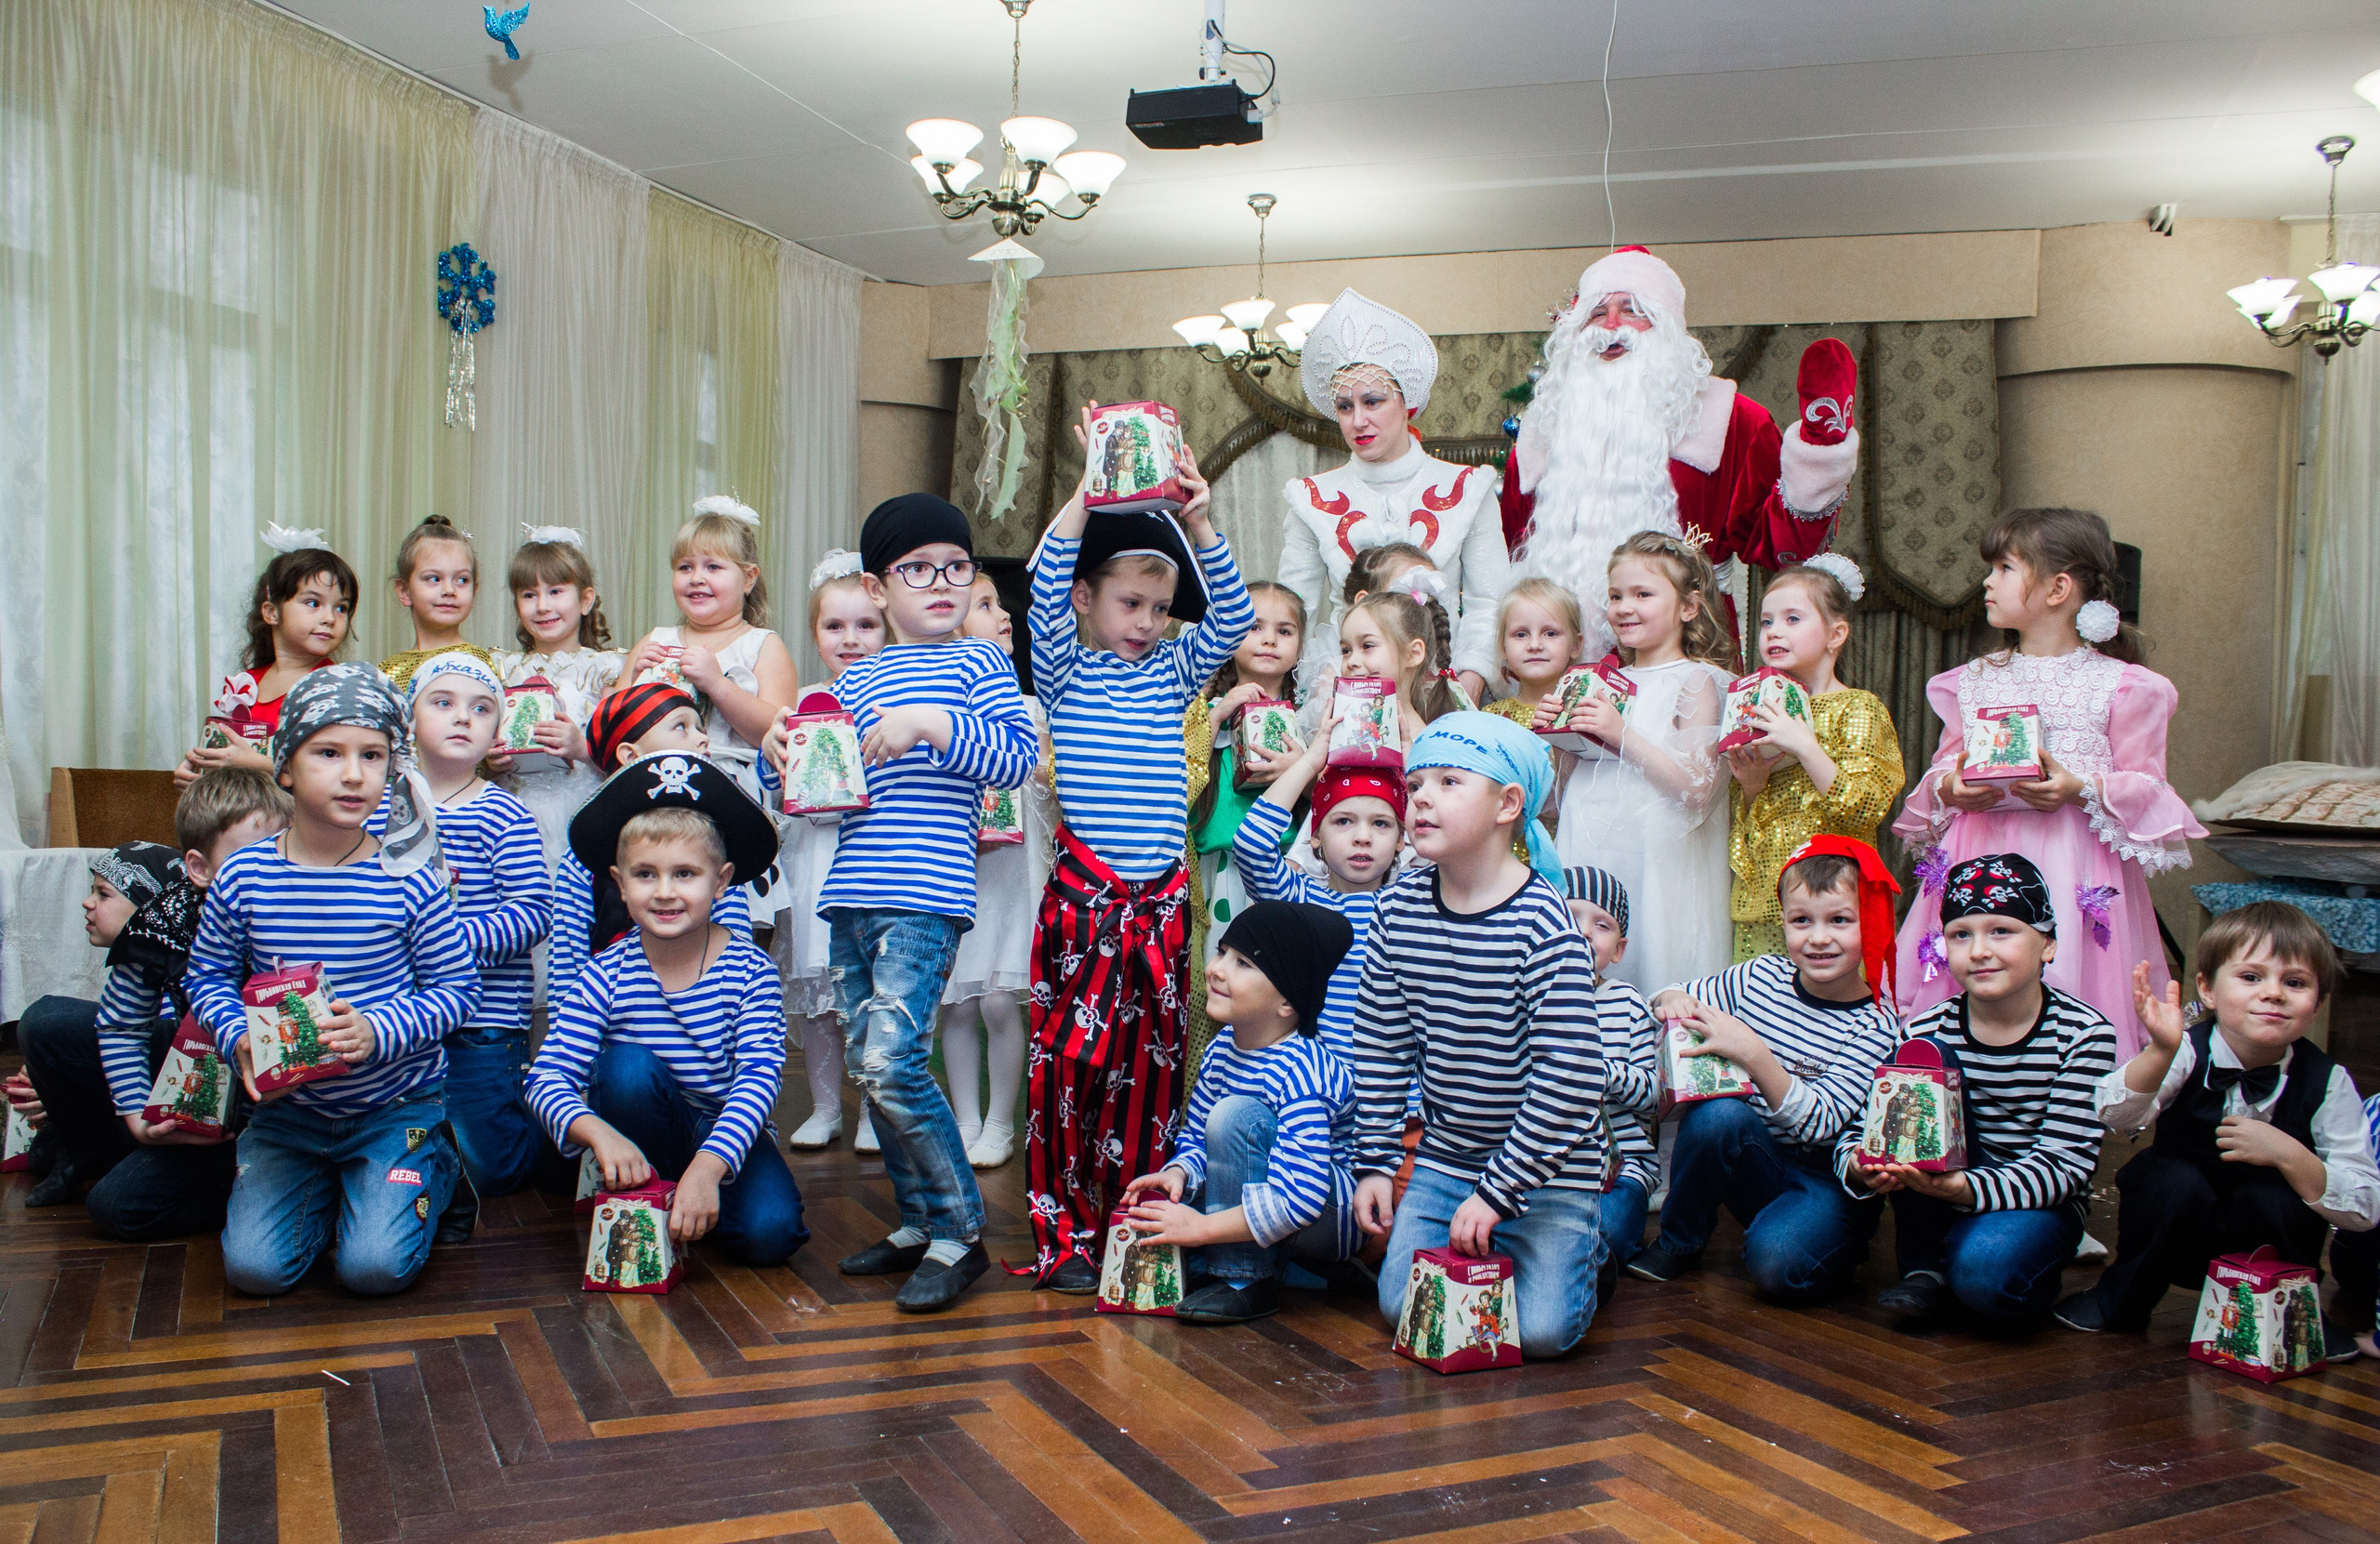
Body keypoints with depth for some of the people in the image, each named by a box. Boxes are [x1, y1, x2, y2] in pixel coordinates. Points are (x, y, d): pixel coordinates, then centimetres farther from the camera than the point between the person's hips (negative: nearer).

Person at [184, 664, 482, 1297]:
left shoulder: (407, 880, -12)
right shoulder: (242, 877, -6)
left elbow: (457, 988, -8)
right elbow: (207, 976, 6)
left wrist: (379, 1030, -24)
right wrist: (238, 1039, -13)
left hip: (397, 1104, -2)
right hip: (288, 1105, 3)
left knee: (376, 1266, -13)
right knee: (254, 1266, -8)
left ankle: (431, 1173, 18)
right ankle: (328, 1189, 23)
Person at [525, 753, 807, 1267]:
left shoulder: (750, 972, -15)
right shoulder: (606, 976, -12)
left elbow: (758, 1078, -24)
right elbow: (548, 1075, -18)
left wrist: (708, 1167, -39)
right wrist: (601, 1134, -39)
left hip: (728, 1132, -1)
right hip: (642, 1132, 1)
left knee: (770, 1233, -26)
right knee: (628, 1065, -30)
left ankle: (691, 1203, 7)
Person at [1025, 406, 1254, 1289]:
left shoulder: (1172, 672, 14)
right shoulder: (1066, 671, 4)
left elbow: (1232, 614, 5)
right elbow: (1046, 580, -10)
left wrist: (1197, 522, -6)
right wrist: (1090, 489, -17)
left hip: (1162, 900, 4)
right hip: (1083, 895, -4)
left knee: (1151, 1066, 7)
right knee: (1069, 1058, -5)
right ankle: (1063, 1236, 6)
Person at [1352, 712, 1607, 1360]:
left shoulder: (1542, 922, -21)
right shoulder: (1401, 905, -5)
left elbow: (1571, 1077, -23)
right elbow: (1380, 1043, 4)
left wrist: (1497, 1191, -22)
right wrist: (1375, 1162, 2)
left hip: (1546, 1170, -4)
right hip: (1443, 1159, 5)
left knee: (1539, 1328, -12)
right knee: (1404, 1305, -4)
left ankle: (1583, 1248, 19)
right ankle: (1482, 1244, 24)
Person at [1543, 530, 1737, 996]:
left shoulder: (1695, 681, -4)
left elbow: (1698, 790, -15)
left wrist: (1622, 735, -18)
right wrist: (1554, 737, 1)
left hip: (1655, 865, -5)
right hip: (1587, 859, 6)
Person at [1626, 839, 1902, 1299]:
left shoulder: (1875, 1028, -14)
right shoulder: (1762, 977, -3)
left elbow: (1818, 1124, -25)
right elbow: (1678, 1003, 11)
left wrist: (1754, 1055, -38)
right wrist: (1672, 999, -15)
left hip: (1826, 1180, -4)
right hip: (1749, 1161, 4)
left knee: (1778, 1264, -33)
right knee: (1717, 1111, -30)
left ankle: (1843, 1244, 3)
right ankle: (1678, 1242, -7)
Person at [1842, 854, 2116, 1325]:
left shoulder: (2085, 1034, -11)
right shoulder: (1929, 1030, -6)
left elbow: (2065, 1163, -18)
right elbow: (1859, 1124, -8)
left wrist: (1963, 1187, -35)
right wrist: (1862, 1166, -33)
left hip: (2039, 1202, -3)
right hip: (1943, 1196, 3)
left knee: (1983, 1272, -37)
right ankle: (1925, 1268, -13)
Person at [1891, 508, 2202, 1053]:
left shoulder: (2120, 685, 1)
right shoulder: (1972, 681, 14)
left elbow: (2147, 787, 1)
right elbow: (1942, 772, 18)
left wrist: (2082, 790, -16)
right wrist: (1948, 790, -5)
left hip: (2074, 860, -4)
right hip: (1980, 859, 4)